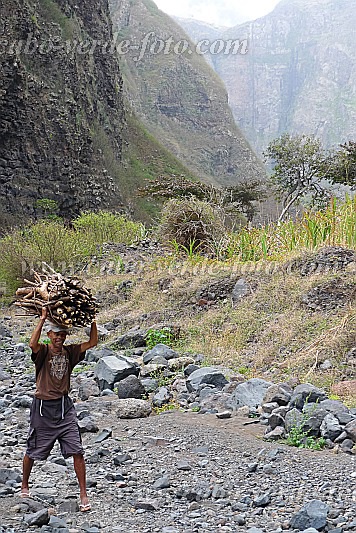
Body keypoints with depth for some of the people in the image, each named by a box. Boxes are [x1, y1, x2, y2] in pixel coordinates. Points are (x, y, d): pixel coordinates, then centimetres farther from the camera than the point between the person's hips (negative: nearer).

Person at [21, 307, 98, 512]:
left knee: (77, 451, -5)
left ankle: (84, 495, 3)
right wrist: (43, 319, -30)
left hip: (65, 407, 3)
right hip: (43, 408, -3)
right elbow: (32, 344, -31)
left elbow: (93, 342, -1)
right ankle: (25, 486, 37)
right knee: (33, 451, 12)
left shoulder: (69, 352, 5)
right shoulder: (43, 351, -7)